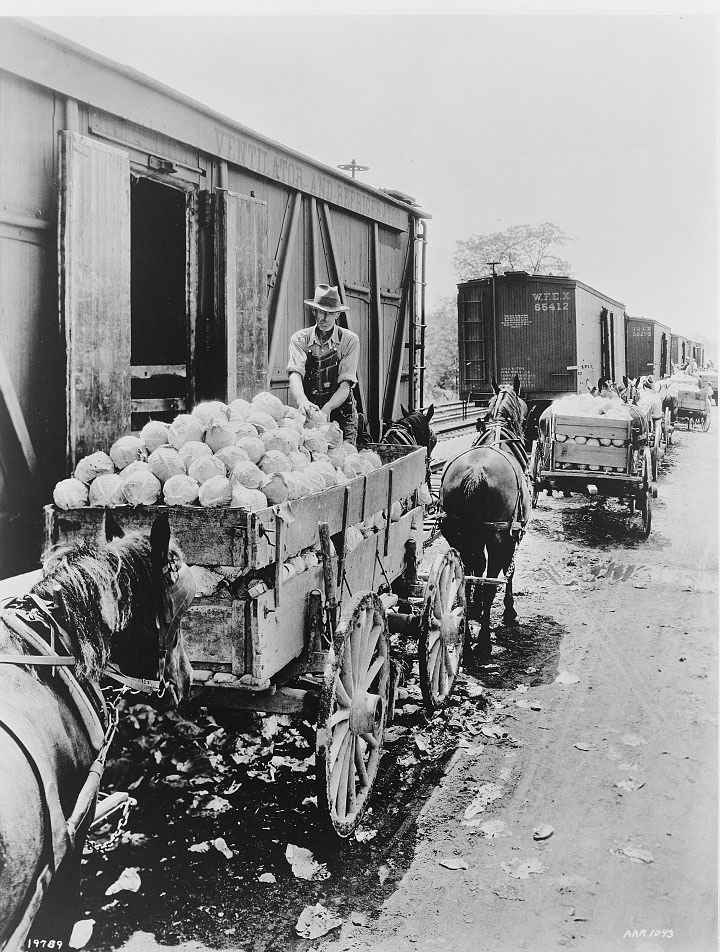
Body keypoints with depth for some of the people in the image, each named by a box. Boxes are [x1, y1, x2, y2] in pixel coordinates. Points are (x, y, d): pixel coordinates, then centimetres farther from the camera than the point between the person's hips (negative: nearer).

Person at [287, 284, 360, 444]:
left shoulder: (350, 340, -2)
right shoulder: (300, 339, 1)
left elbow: (345, 385, -10)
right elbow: (295, 374, -15)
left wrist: (327, 408, -29)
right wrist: (302, 401, -36)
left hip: (340, 413, -1)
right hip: (309, 413, 1)